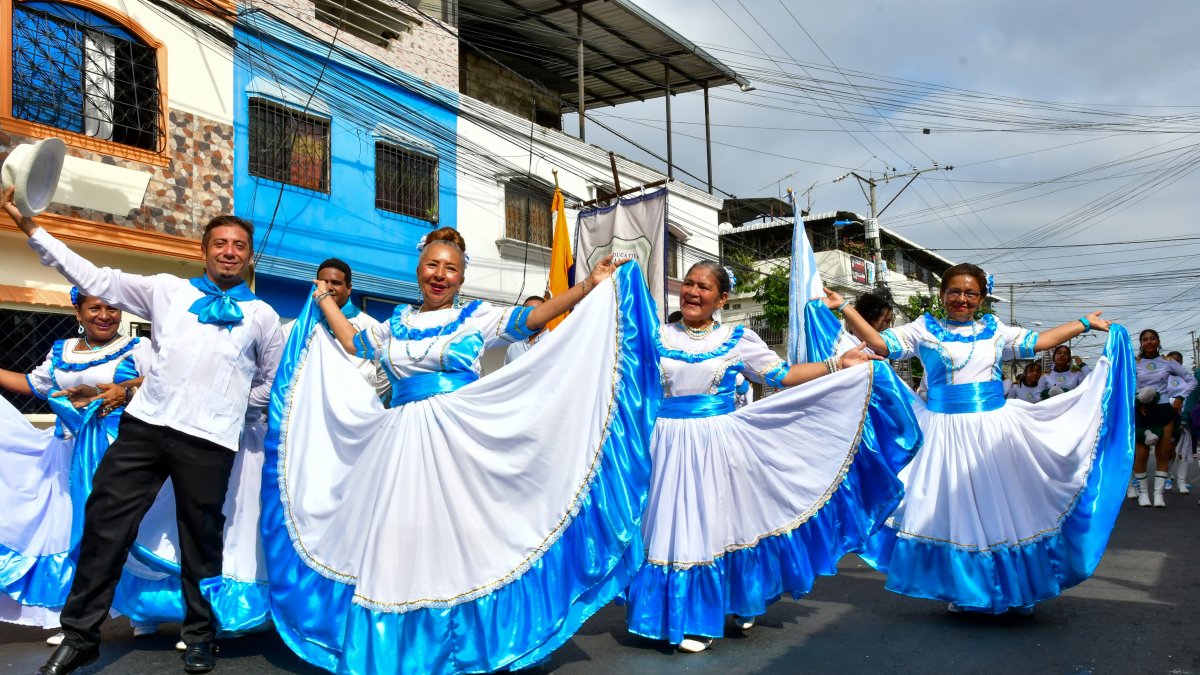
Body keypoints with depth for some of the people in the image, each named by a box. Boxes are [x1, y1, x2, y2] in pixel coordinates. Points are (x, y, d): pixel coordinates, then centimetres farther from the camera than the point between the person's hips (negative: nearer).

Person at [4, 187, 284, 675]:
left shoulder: (262, 316, 12)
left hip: (208, 440, -1)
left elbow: (274, 380, 20)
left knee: (201, 538, 7)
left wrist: (234, 402, 9)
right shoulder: (167, 290, 13)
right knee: (104, 526, 2)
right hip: (144, 426, 2)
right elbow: (95, 279, 9)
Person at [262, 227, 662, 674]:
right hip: (401, 444, 4)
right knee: (400, 541, 5)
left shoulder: (478, 317, 5)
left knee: (456, 539, -2)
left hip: (457, 441, -3)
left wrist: (591, 284, -12)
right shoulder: (397, 323, 17)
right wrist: (324, 302, 34)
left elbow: (534, 317, -4)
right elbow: (353, 345, 29)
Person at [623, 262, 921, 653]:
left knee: (721, 523, 10)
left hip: (719, 444, 0)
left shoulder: (738, 340, 2)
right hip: (670, 444, 1)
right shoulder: (658, 337, 3)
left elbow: (782, 375, 4)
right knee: (676, 528, 2)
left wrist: (838, 365, -2)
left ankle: (739, 605, 32)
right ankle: (689, 618, 18)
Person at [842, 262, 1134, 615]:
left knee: (1004, 505, 8)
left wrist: (1085, 323, 16)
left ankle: (1019, 588, 23)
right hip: (945, 432, -2)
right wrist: (845, 309, -10)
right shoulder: (924, 330, 3)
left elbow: (1039, 341, 15)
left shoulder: (995, 330, 11)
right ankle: (963, 591, 19)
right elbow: (880, 343, -2)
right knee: (954, 509, 4)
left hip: (994, 429, 2)